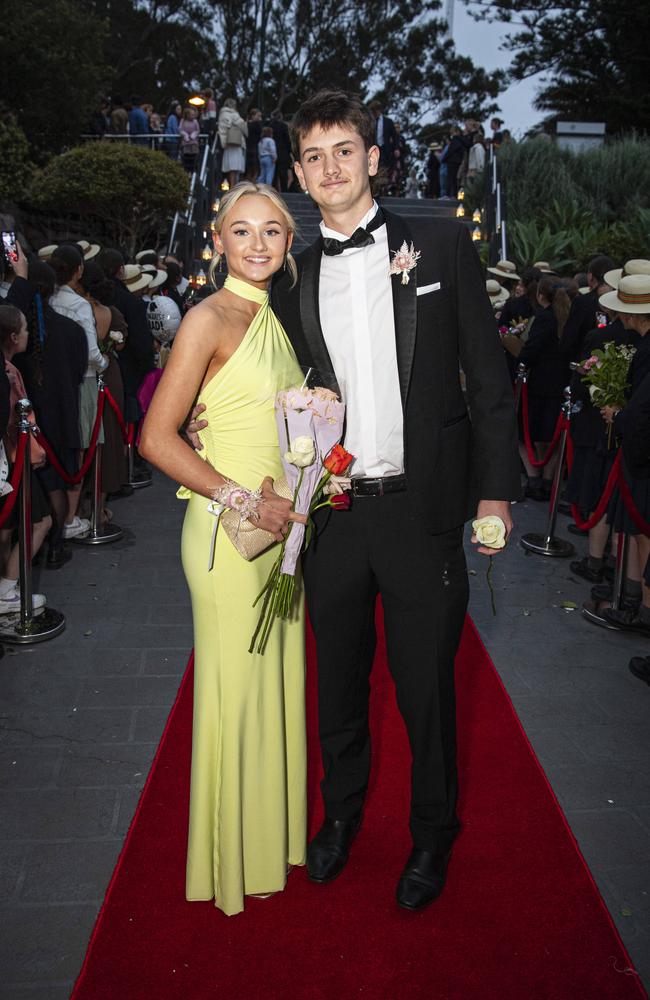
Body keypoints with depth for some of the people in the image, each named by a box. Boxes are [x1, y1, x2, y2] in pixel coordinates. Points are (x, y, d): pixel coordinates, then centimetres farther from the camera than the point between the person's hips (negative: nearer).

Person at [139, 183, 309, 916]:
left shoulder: (278, 318, 12)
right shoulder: (209, 320, -11)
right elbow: (157, 438, -16)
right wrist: (247, 502, -18)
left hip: (279, 526, 8)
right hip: (228, 530, -7)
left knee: (277, 680, 17)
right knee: (235, 687, 5)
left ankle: (274, 833, 37)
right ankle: (233, 859, 27)